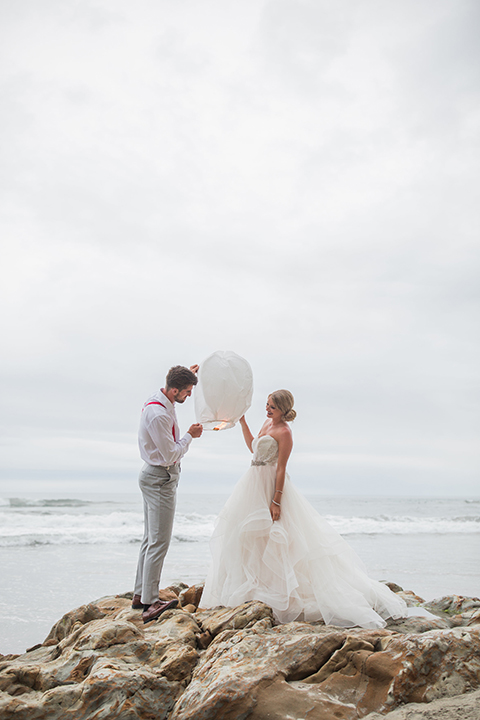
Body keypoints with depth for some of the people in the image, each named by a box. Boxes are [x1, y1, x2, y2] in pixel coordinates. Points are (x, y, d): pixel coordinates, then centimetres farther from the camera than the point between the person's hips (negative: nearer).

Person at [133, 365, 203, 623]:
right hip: (161, 478, -11)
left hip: (154, 476, 11)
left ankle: (140, 595, 23)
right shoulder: (159, 415, -26)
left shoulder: (160, 400, 5)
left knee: (151, 538, 15)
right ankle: (151, 603, -7)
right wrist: (190, 435, -9)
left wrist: (188, 375, 25)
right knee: (159, 541, -9)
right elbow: (171, 454, -22)